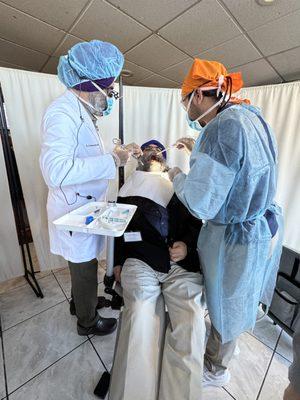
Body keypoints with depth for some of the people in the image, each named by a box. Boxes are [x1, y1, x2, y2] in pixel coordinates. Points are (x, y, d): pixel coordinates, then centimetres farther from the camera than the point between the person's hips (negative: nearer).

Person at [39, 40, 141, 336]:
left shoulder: (79, 112, 13)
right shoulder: (63, 112, -20)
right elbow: (55, 170, -33)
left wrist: (117, 154, 12)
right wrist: (111, 161, -28)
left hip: (84, 206, 9)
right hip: (76, 209, -9)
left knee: (82, 264, 25)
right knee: (85, 266, 11)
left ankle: (80, 303, 50)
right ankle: (88, 322, 38)